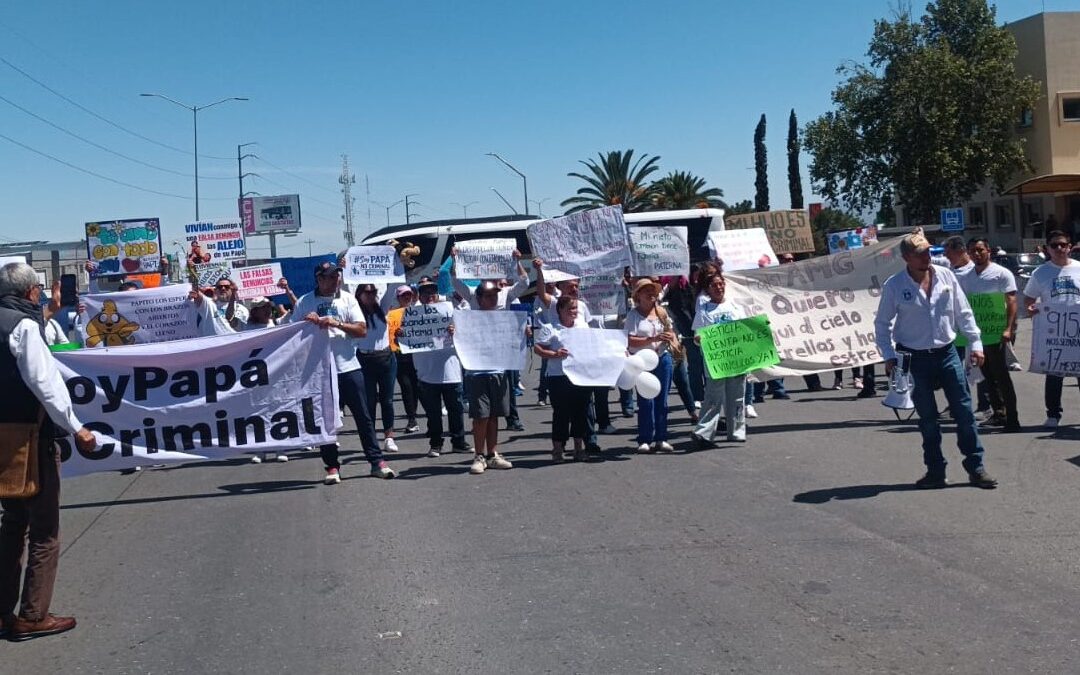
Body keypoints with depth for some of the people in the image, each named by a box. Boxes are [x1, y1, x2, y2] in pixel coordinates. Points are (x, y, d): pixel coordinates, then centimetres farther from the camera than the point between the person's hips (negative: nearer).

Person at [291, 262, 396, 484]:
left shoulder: (347, 299, 5)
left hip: (348, 367, 1)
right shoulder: (304, 303, 3)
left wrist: (337, 324, -16)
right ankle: (332, 466, 14)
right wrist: (308, 323, -13)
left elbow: (362, 330, -3)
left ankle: (376, 461, 10)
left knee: (363, 416, 3)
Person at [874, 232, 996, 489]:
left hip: (947, 353, 2)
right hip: (915, 359, -2)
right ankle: (935, 471, 18)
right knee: (927, 417, 7)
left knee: (964, 410, 2)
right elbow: (882, 324, -1)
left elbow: (963, 313, 6)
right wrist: (889, 356, -8)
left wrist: (975, 343, 2)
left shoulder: (945, 276, 0)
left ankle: (976, 468, 11)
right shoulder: (894, 286, -8)